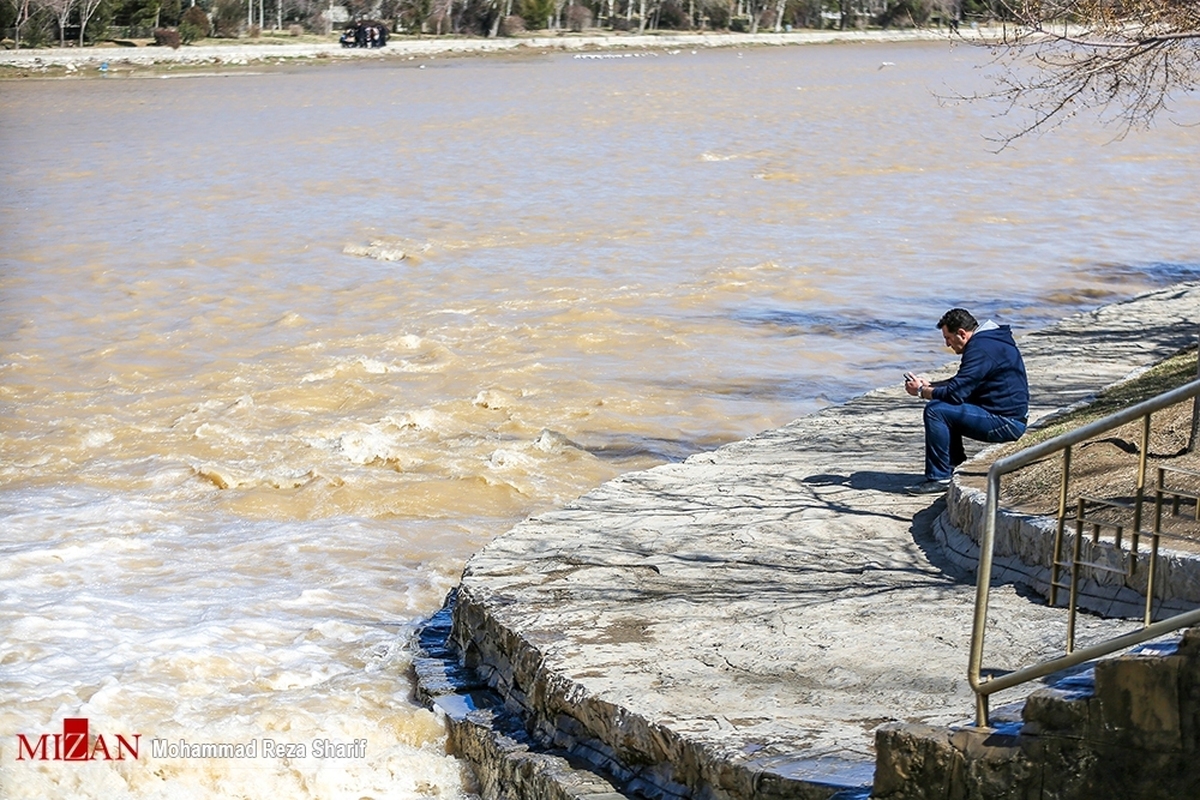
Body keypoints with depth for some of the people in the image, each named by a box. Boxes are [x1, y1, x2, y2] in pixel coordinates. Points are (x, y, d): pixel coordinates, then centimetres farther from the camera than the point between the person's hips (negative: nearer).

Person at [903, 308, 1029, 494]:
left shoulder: (981, 348, -18)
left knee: (935, 410, -17)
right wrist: (929, 385, 15)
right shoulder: (986, 341, 15)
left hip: (1006, 423, -11)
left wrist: (922, 391, -6)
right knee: (945, 409, 19)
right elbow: (961, 383, 26)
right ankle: (957, 468, 17)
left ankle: (939, 478, -12)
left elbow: (955, 393, -21)